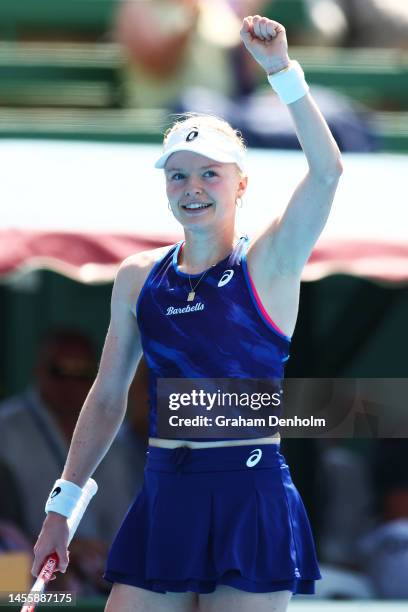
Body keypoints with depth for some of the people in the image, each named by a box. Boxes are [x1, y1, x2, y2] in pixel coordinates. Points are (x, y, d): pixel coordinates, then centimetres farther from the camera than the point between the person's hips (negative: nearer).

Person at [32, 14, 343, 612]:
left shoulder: (269, 264, -2)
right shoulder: (138, 276, 10)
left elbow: (326, 170, -18)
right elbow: (108, 396, 16)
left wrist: (281, 70, -23)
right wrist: (62, 506, 12)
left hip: (250, 500, -4)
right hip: (165, 497, 4)